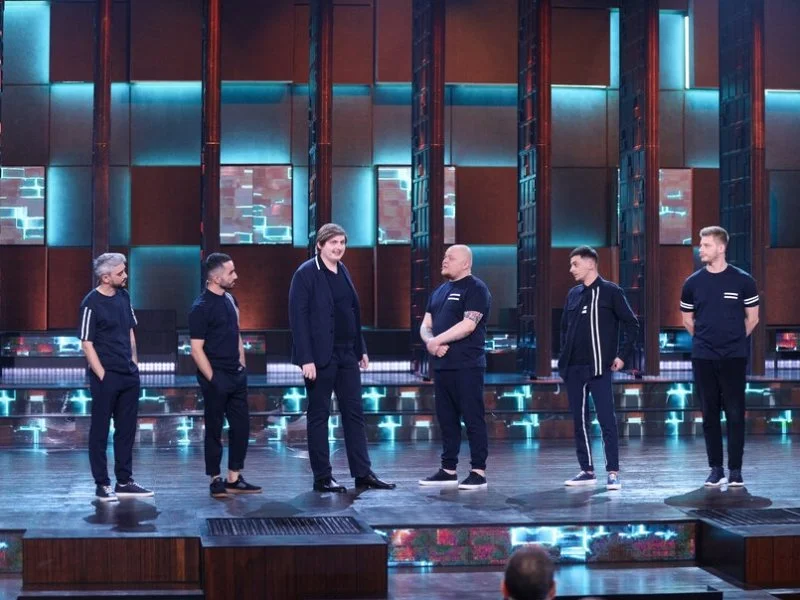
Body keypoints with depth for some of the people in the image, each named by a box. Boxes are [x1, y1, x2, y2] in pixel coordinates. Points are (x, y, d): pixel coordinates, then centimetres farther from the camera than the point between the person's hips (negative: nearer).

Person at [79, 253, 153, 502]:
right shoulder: (91, 304, -13)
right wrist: (103, 376, -13)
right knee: (100, 430, 3)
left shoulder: (123, 296, 7)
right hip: (106, 377, -7)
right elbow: (87, 344, -12)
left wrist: (134, 362, 11)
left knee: (127, 430, 11)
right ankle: (102, 484, 9)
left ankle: (124, 482, 19)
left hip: (129, 375, 7)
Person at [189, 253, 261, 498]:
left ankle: (234, 479, 18)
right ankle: (216, 480, 12)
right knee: (215, 429, 3)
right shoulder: (201, 308, -13)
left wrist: (242, 365, 13)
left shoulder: (229, 299, 10)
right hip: (216, 378, -8)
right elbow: (196, 349, -15)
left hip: (236, 376, 8)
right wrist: (212, 379, -15)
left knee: (241, 426, 9)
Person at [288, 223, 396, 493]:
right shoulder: (306, 273, -9)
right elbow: (298, 318, -14)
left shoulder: (343, 271, 12)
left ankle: (363, 473, 14)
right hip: (320, 355, -7)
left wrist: (361, 349, 12)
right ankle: (322, 478, 8)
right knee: (319, 415, 2)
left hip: (347, 354, 7)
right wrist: (306, 359, -19)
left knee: (354, 412, 8)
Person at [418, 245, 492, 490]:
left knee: (473, 419, -6)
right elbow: (426, 325, 16)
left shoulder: (475, 289, -5)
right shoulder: (439, 292, 19)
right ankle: (448, 470, 16)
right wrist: (430, 342, -6)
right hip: (442, 365, 8)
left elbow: (468, 324, -17)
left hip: (467, 366, -8)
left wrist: (437, 340, -12)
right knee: (447, 419, 10)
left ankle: (478, 472, -4)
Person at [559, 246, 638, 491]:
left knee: (607, 420, -8)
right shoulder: (573, 294, 14)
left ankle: (613, 472, -7)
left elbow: (631, 324, -2)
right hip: (573, 369, 6)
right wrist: (565, 356, 12)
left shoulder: (611, 292, -2)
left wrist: (622, 355, -7)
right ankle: (587, 470, 16)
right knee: (579, 420, 8)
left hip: (599, 368, -6)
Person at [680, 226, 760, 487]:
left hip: (734, 357, -2)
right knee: (709, 414, 5)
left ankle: (735, 470, 5)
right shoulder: (693, 283, 3)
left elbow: (752, 318, 7)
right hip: (703, 358, 2)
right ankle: (716, 469, 13)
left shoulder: (742, 280, -2)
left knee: (735, 414, -1)